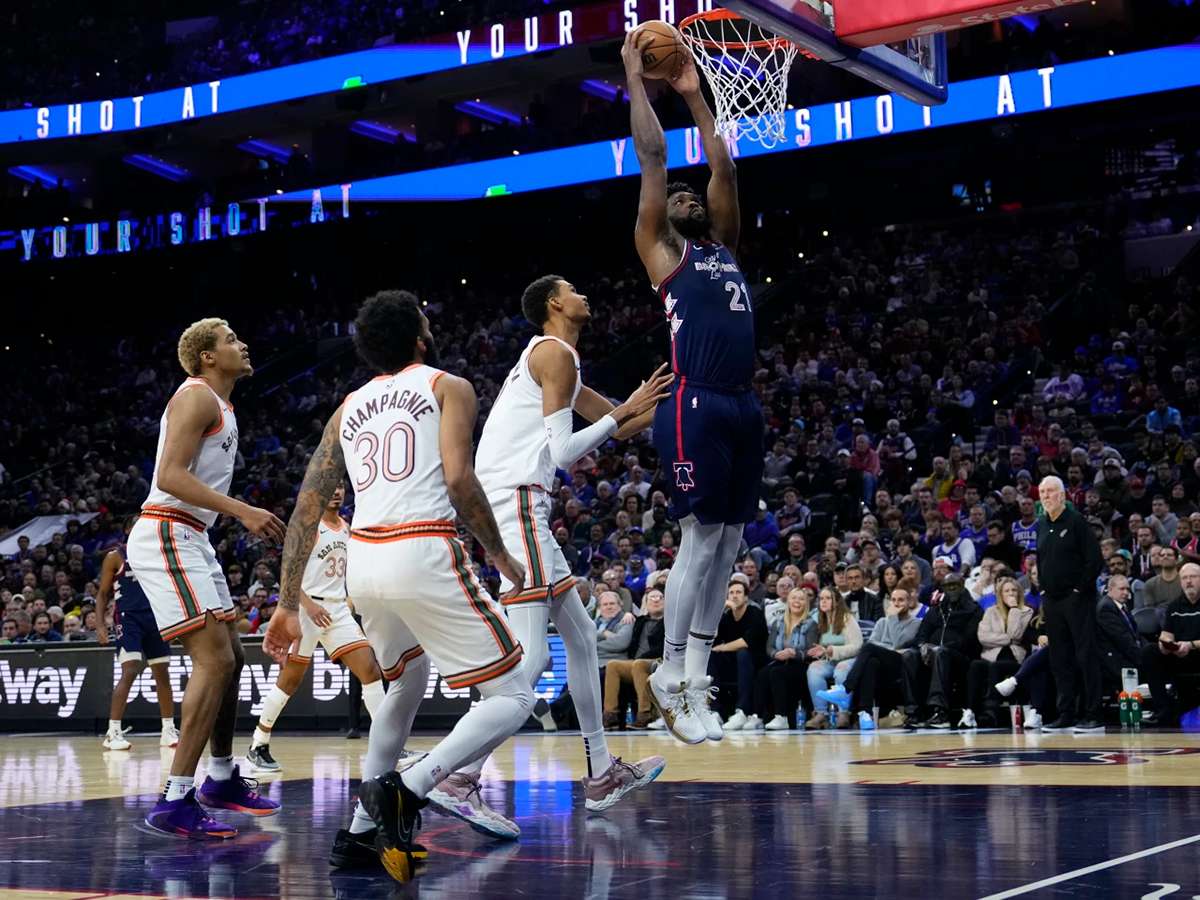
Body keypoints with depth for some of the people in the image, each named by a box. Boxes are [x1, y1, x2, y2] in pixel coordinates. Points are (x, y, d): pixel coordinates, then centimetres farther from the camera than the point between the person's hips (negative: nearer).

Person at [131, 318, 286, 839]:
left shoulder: (220, 406, 20)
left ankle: (222, 779, 30)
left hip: (190, 539, 11)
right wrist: (242, 510, -25)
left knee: (230, 658, 16)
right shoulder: (197, 396, -11)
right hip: (166, 537, -11)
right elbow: (170, 475, -21)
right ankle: (175, 801, -18)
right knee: (214, 660, -17)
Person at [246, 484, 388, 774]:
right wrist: (308, 605, -25)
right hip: (308, 607, -7)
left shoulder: (345, 527, 14)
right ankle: (258, 747, 9)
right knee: (290, 679, -3)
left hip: (338, 609, 7)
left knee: (370, 670, -3)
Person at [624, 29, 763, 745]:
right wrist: (636, 77, 13)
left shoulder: (725, 248, 24)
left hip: (743, 406, 7)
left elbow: (724, 167, 26)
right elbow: (652, 156, 6)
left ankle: (695, 682, 12)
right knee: (701, 538, -9)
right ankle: (671, 677, 1)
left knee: (727, 543, 6)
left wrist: (695, 95, 30)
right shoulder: (659, 249, 8)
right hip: (697, 405, -7)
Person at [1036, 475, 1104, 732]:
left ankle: (1093, 716, -5)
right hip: (1051, 600, 7)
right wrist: (1043, 588, 12)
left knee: (1086, 656, -6)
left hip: (1077, 598, -7)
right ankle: (1066, 715, 13)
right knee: (1059, 659, 8)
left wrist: (1081, 588, -12)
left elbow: (1094, 559, -11)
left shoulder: (1076, 521, -6)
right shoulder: (1041, 526, 13)